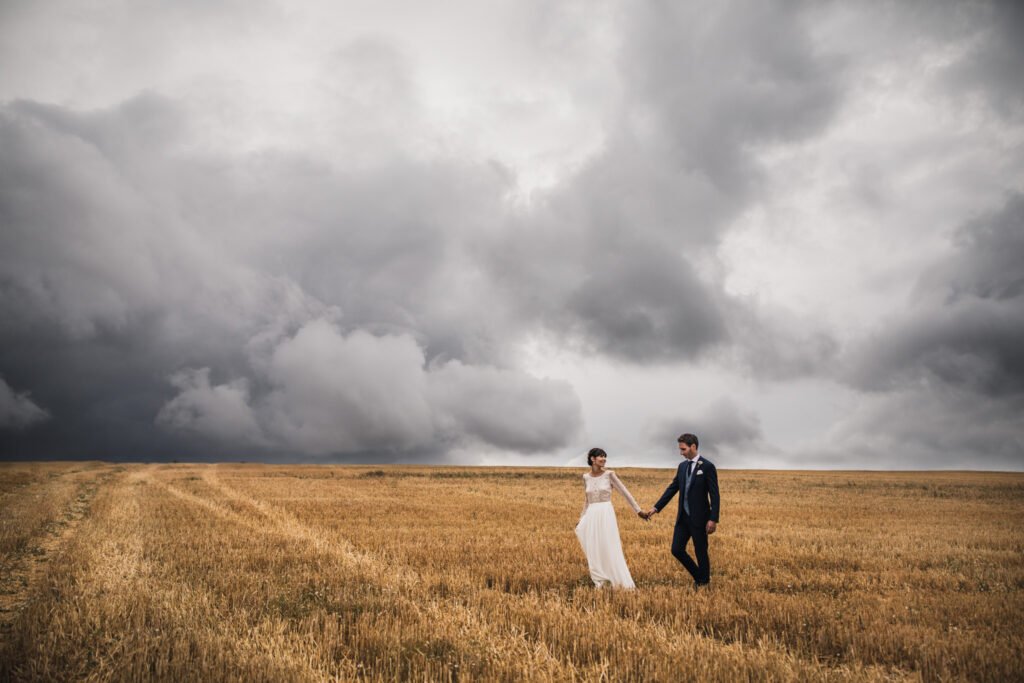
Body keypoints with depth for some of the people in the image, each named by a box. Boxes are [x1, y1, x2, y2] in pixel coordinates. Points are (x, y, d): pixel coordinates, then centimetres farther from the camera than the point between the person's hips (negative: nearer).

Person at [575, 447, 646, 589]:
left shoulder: (609, 474, -3)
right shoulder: (586, 477, 8)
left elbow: (625, 492, -3)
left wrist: (638, 510, -7)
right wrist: (581, 519, 16)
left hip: (606, 514, -4)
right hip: (591, 516, 4)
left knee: (611, 550, -5)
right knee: (594, 552, 5)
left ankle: (621, 583, 1)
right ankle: (601, 583, 16)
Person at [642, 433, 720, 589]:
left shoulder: (707, 466, -11)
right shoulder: (682, 466, 9)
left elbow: (714, 495, -12)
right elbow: (672, 489, 12)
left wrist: (713, 520, -18)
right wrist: (656, 508, 6)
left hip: (699, 518, -6)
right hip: (683, 517, 7)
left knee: (701, 552, 4)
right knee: (677, 550, 6)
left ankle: (703, 583, 24)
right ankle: (699, 576, 26)